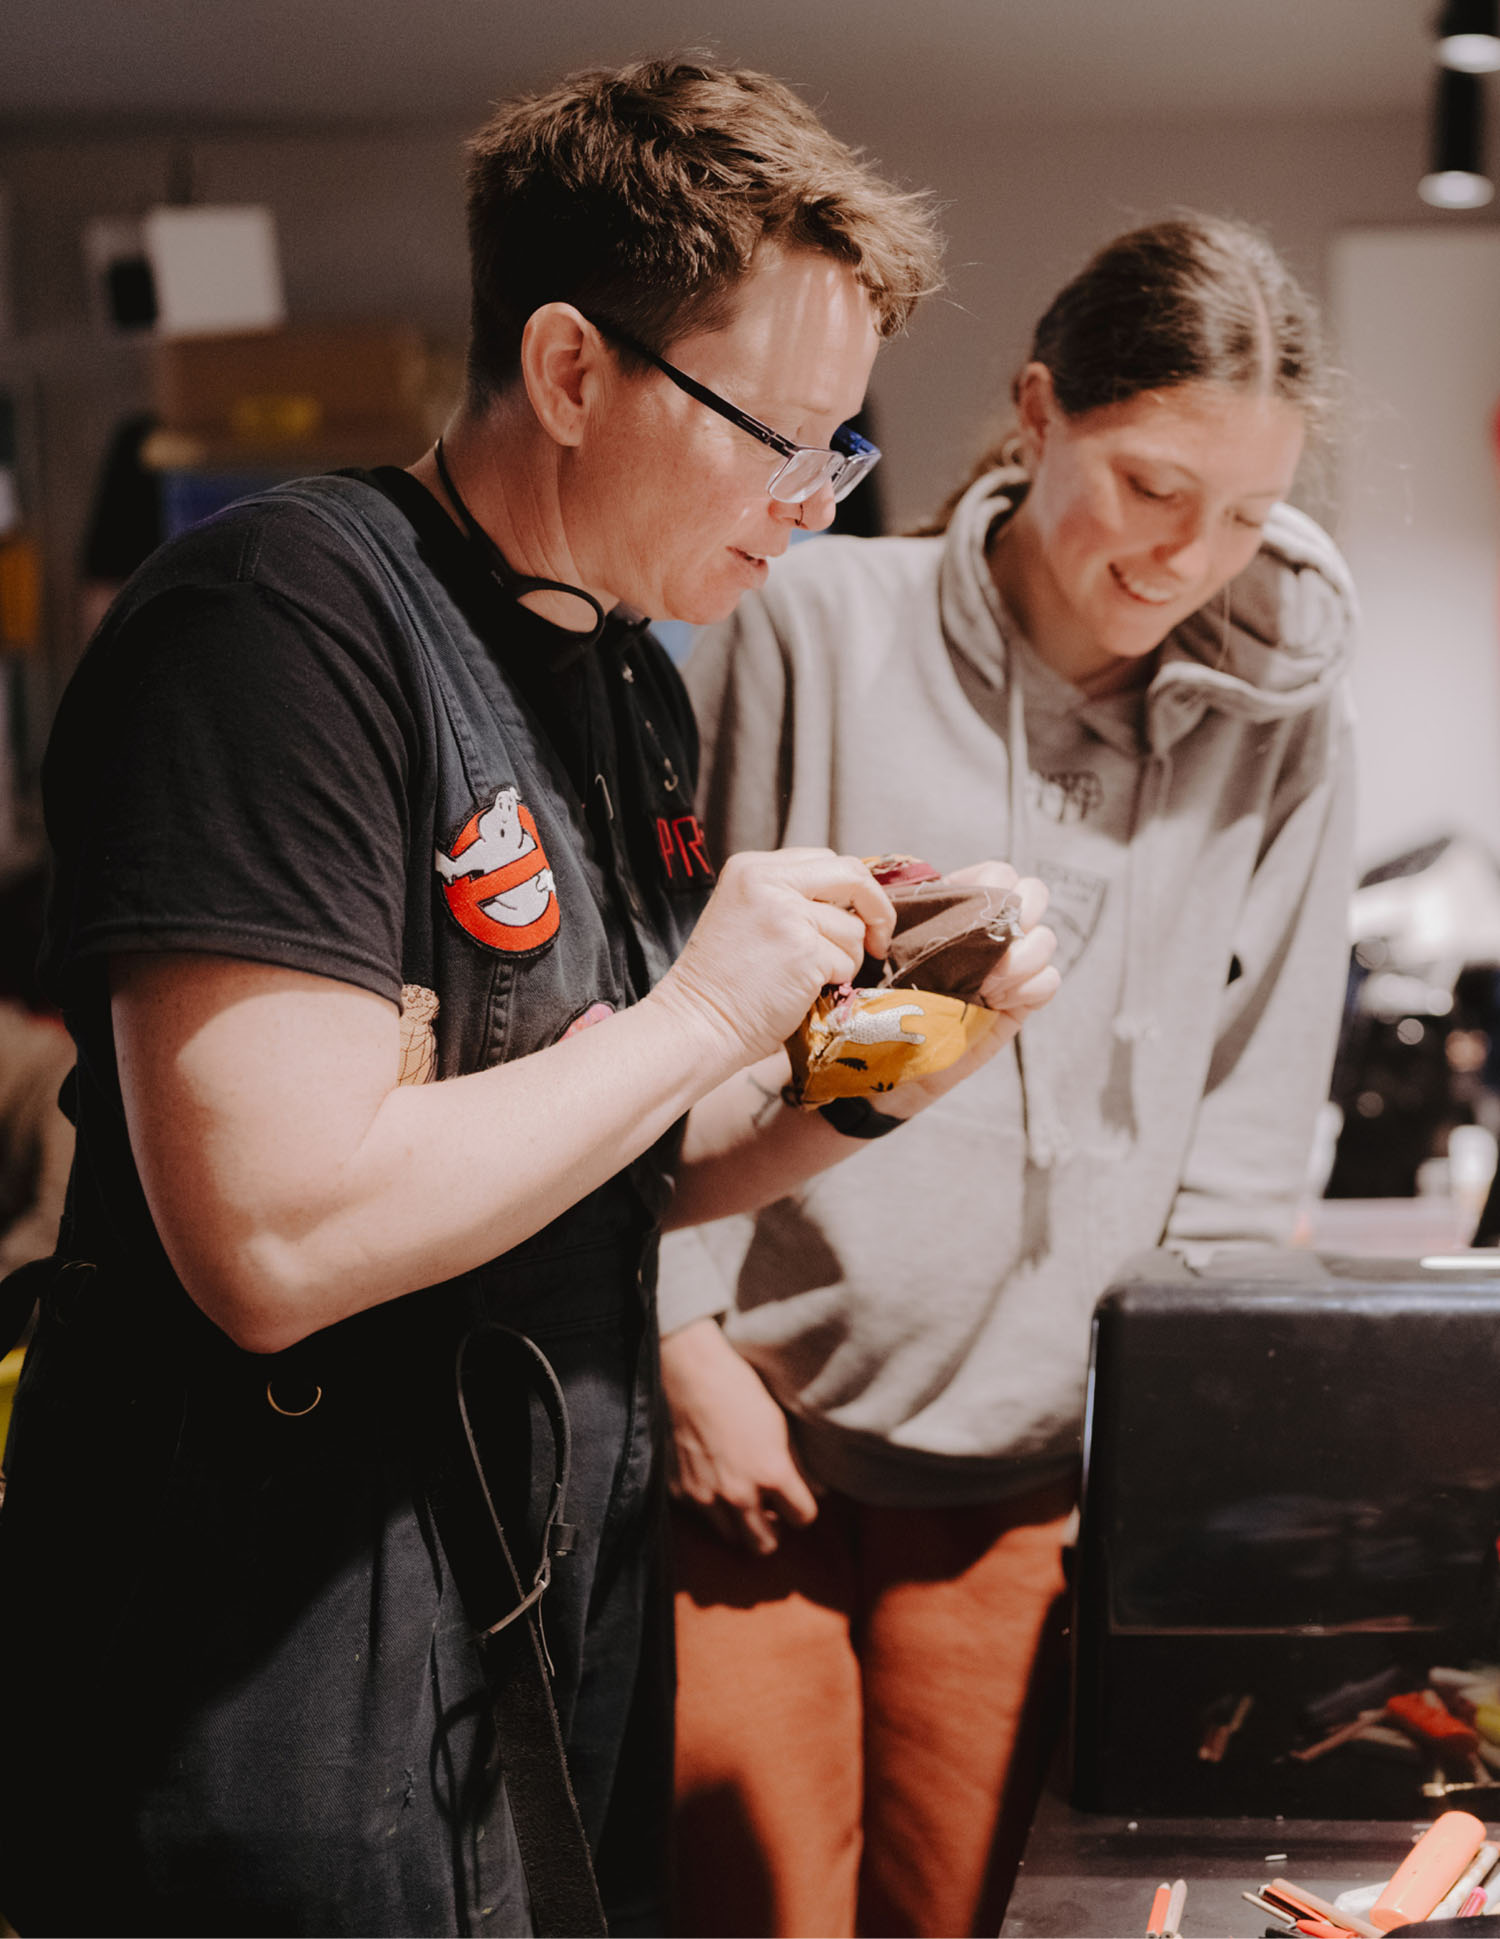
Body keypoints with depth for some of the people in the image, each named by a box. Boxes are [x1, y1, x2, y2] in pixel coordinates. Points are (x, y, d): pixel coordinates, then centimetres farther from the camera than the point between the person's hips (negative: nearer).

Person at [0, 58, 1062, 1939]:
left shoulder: (631, 678, 9)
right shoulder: (288, 613, -20)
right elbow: (279, 1236, -28)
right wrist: (700, 1013, -19)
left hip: (568, 1626, 9)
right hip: (280, 1696, -8)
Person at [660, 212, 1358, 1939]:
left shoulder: (1279, 733, 3)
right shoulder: (821, 628, -5)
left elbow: (1246, 1134, 7)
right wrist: (690, 1340, -6)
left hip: (1025, 1475, 2)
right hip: (752, 1427, -2)